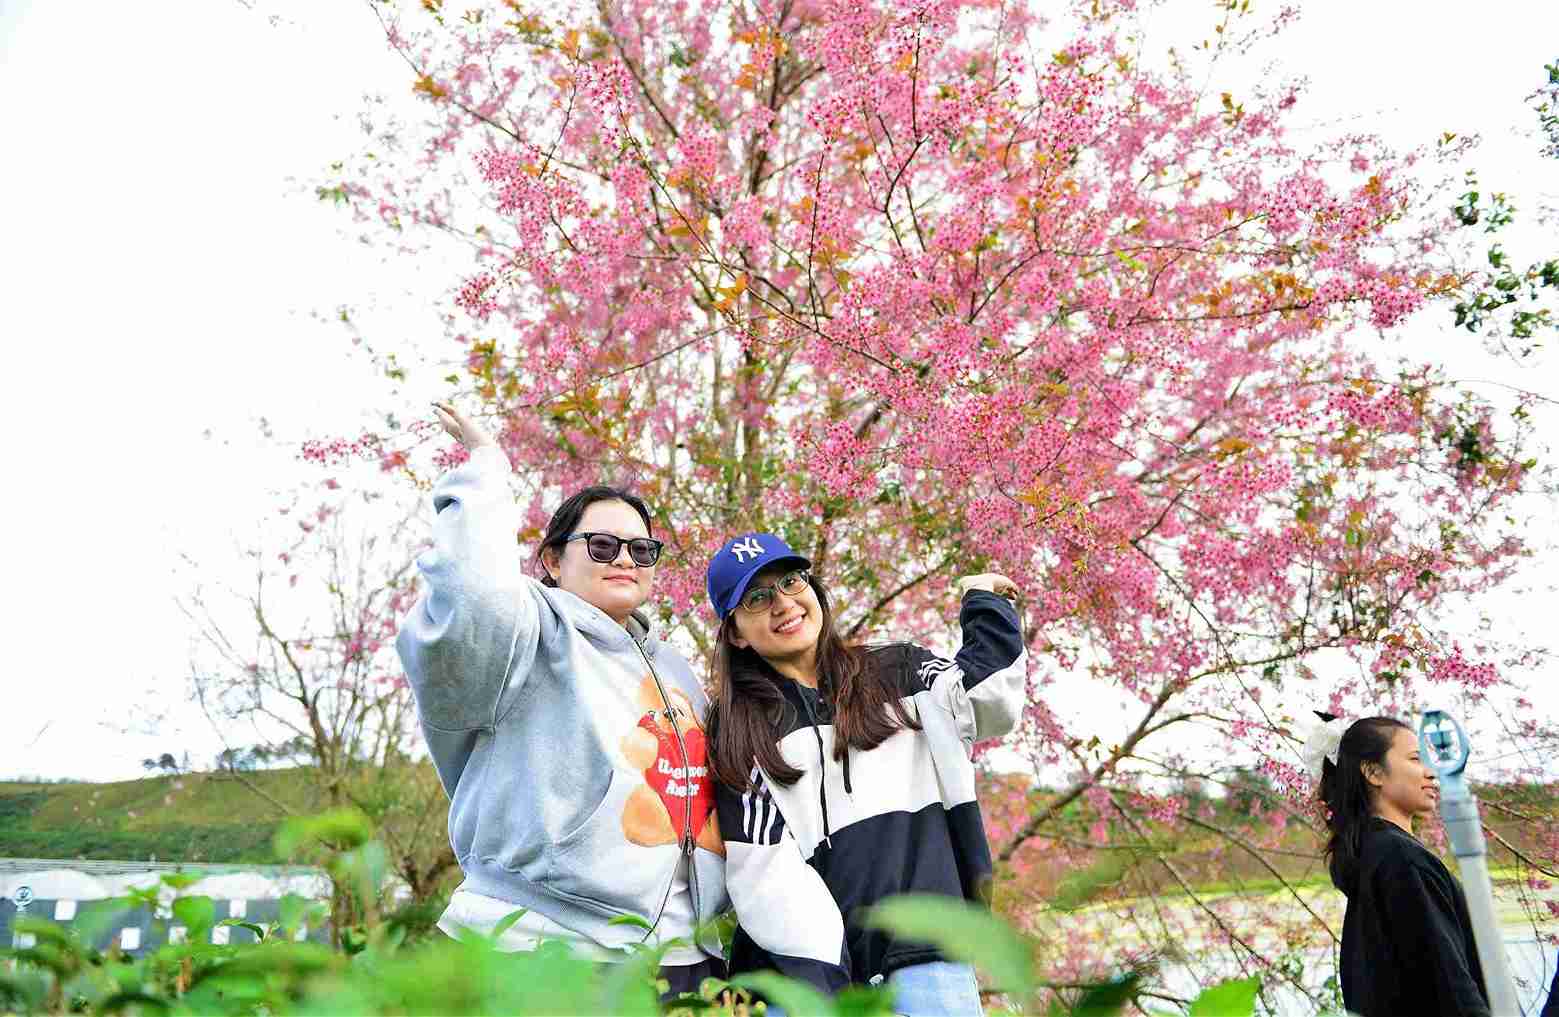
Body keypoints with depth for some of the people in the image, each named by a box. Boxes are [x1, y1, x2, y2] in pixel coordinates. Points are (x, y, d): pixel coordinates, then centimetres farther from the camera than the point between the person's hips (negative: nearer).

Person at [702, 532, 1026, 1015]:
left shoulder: (899, 675, 13)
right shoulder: (736, 731, 6)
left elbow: (992, 699, -3)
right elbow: (763, 868, -2)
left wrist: (984, 604, 6)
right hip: (810, 965, -1)